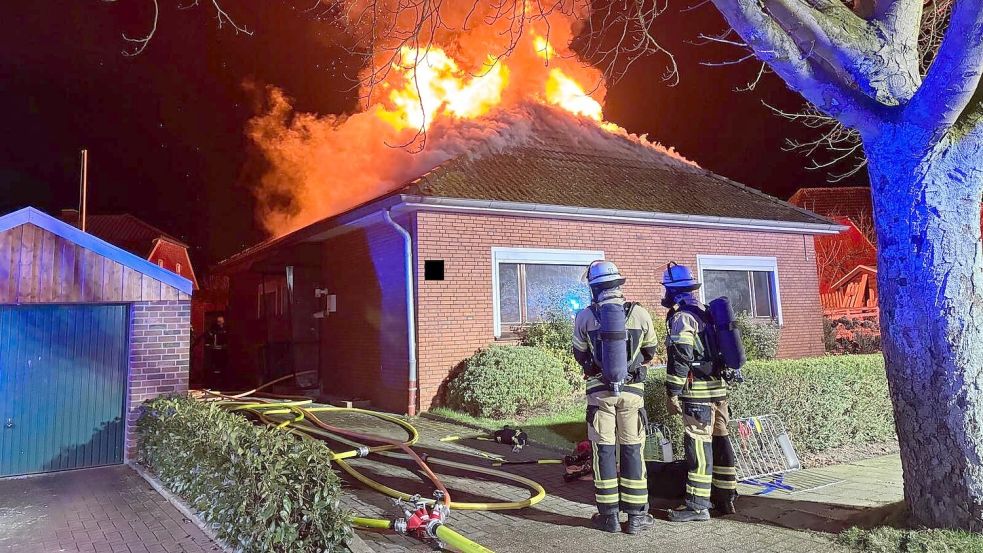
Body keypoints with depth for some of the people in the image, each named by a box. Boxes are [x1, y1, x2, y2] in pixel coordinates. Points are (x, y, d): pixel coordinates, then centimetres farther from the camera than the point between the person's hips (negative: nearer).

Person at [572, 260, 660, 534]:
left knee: (604, 451, 7)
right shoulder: (639, 313, -4)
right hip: (632, 389, 1)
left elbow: (580, 355, 8)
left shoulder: (585, 316, -6)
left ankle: (609, 516, 13)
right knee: (632, 451, 8)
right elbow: (651, 350, 11)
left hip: (599, 391, 0)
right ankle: (636, 516, 13)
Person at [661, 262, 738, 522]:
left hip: (697, 391, -9)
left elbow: (680, 358, -17)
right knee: (720, 440, 13)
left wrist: (672, 393, -14)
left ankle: (698, 505, -2)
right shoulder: (705, 312, 17)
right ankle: (725, 498, 21)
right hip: (719, 386, 9)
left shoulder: (681, 317, -11)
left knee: (699, 444, -6)